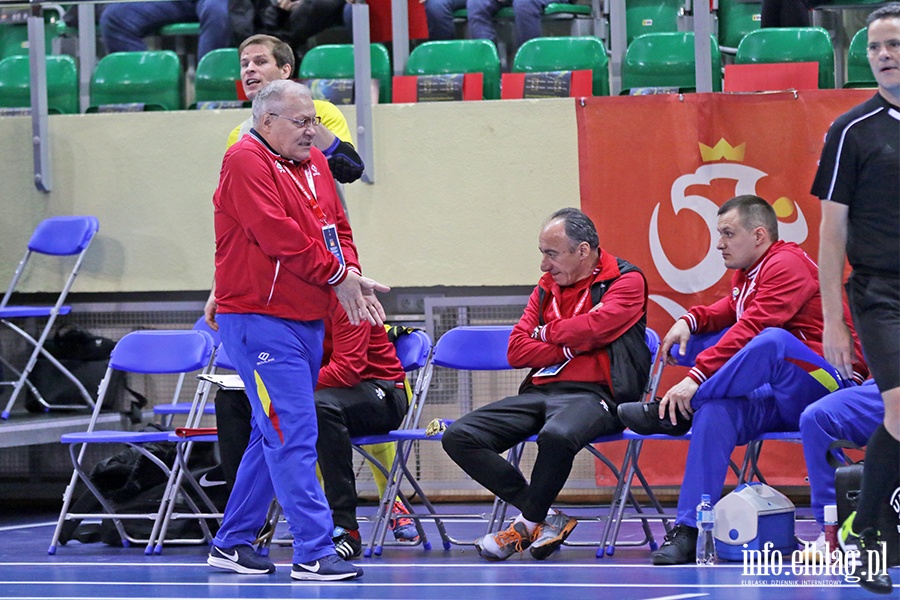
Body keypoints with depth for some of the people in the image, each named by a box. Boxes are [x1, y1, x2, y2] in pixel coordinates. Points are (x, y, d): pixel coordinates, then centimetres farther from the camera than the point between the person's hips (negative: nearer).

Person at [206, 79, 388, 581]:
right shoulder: (246, 163, -12)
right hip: (260, 319, -9)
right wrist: (336, 274, -15)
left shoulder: (314, 164, 14)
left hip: (307, 321, 9)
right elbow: (275, 232, -21)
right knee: (293, 437, -11)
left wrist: (352, 274, -5)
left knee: (274, 436, 15)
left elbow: (337, 227, 16)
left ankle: (233, 543, 25)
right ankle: (314, 553, -12)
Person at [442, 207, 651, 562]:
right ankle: (545, 517, -11)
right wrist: (571, 347, -4)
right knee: (459, 437, -12)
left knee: (557, 435, -41)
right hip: (539, 392, 7)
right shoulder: (547, 287, 18)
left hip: (593, 394, -7)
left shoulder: (625, 281, 1)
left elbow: (593, 328, -16)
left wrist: (547, 333, 2)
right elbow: (517, 352, 10)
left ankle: (531, 522, -12)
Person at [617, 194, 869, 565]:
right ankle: (688, 530, -24)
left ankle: (670, 414, -24)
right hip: (784, 401, 9)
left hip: (828, 389, -9)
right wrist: (690, 320, 6)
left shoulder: (787, 264, -12)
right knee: (715, 411, -19)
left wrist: (697, 377, -28)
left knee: (773, 340, -36)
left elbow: (751, 329, -23)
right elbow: (729, 311, 30)